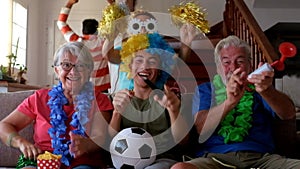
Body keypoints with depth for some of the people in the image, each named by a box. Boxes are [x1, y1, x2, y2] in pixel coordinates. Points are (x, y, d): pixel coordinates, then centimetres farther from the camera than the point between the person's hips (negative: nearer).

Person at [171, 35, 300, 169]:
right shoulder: (204, 90, 17)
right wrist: (229, 102, -18)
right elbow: (201, 128, -1)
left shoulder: (257, 88, 19)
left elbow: (289, 114, 1)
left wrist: (267, 91, -21)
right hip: (216, 156, 1)